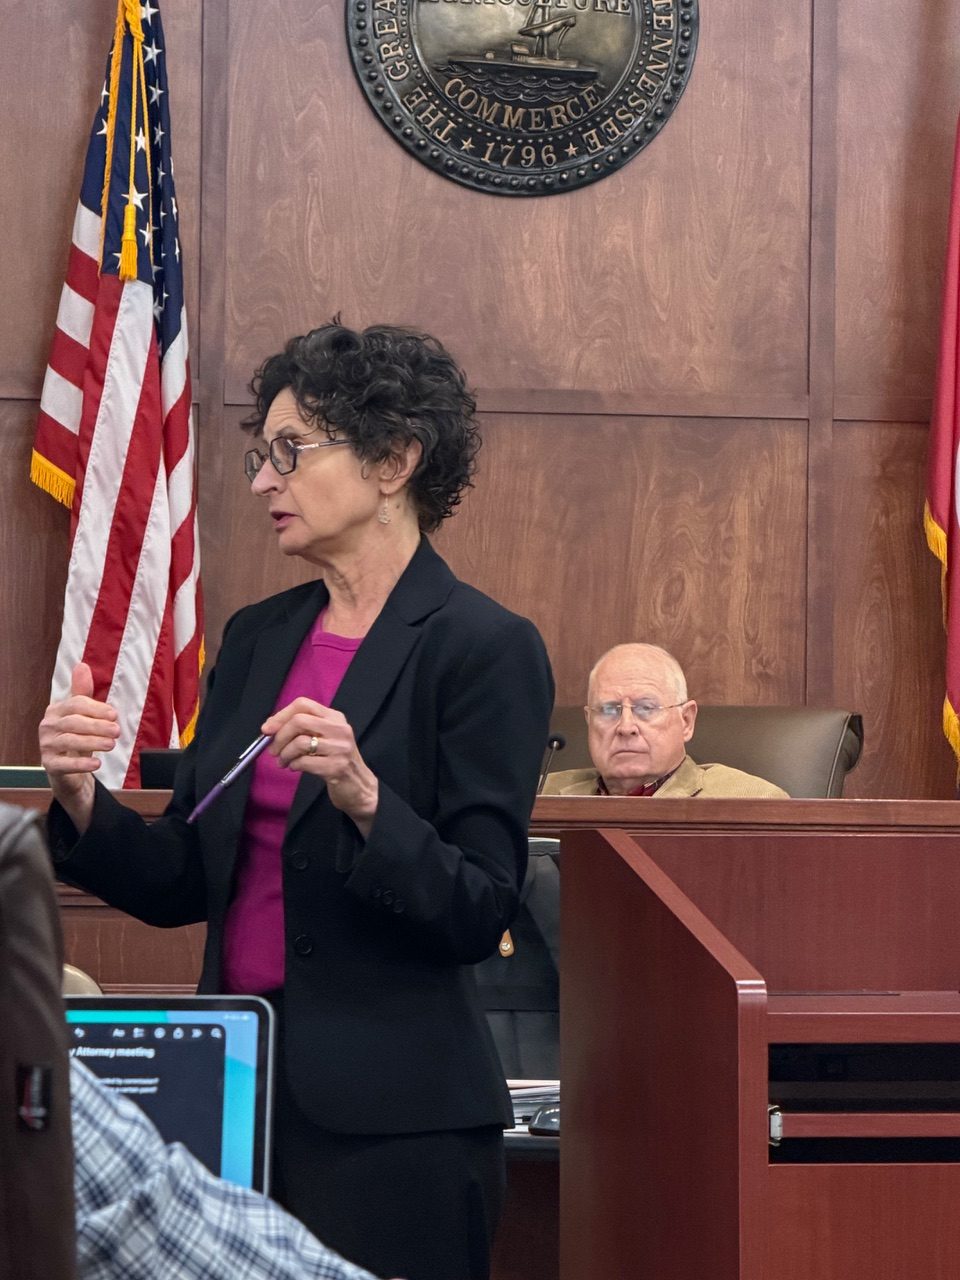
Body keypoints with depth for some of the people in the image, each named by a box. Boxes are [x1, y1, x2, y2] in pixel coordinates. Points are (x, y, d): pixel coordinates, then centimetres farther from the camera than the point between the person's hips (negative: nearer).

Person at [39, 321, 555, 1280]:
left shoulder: (484, 649, -9)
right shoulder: (256, 638, 11)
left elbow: (479, 914, -13)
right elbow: (185, 886, 11)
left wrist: (363, 799, -28)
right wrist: (83, 803, -7)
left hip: (390, 1119, -6)